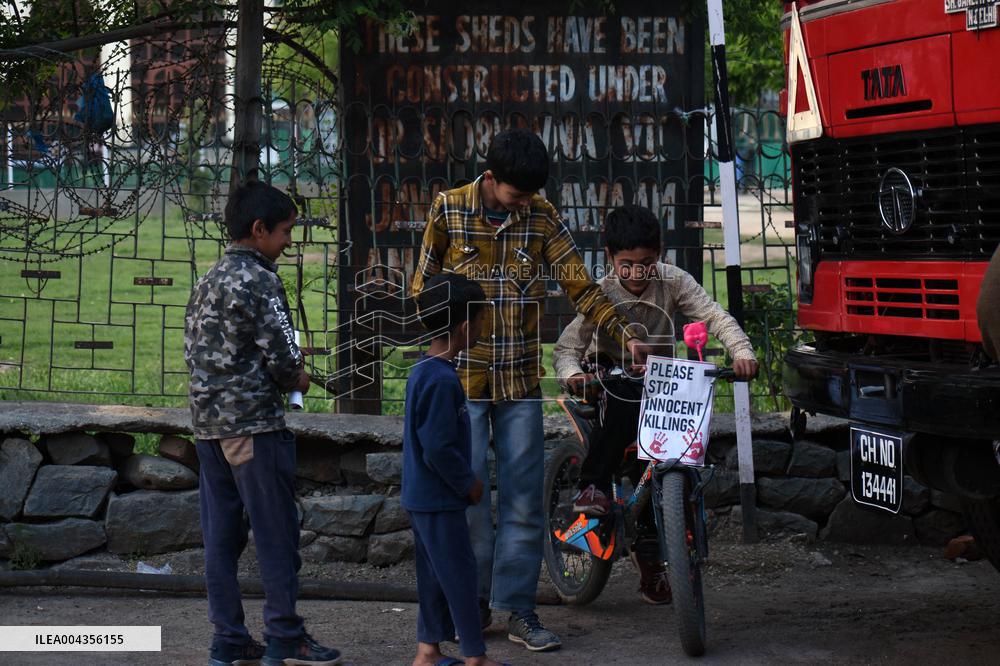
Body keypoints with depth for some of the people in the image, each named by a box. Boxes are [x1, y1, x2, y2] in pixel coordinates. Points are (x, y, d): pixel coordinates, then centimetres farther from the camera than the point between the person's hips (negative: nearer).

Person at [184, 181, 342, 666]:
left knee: (221, 535, 9)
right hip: (253, 422, -8)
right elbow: (281, 354, -16)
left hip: (207, 421, 9)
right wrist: (297, 380, 6)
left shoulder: (207, 282, 14)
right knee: (276, 533, -1)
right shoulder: (260, 281, -12)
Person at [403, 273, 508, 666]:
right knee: (460, 573, -2)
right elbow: (438, 449, -25)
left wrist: (465, 481, 16)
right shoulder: (442, 380, -23)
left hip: (422, 497, 10)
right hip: (441, 500, -10)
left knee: (435, 572, 16)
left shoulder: (424, 371, 9)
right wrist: (468, 484, -12)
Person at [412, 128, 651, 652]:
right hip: (461, 375, -2)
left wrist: (625, 336, -11)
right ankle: (473, 603, 15)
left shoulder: (542, 218, 2)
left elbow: (580, 286, 0)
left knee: (524, 496, 0)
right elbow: (424, 288, 5)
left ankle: (518, 609, 7)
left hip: (520, 379, 2)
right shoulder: (449, 210, -2)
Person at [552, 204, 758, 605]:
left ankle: (649, 553, 9)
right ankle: (593, 485, -29)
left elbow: (714, 316, -19)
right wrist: (571, 374, -41)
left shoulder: (673, 282, -11)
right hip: (611, 377, -2)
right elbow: (566, 347, -19)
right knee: (624, 399, -38)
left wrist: (742, 351, -37)